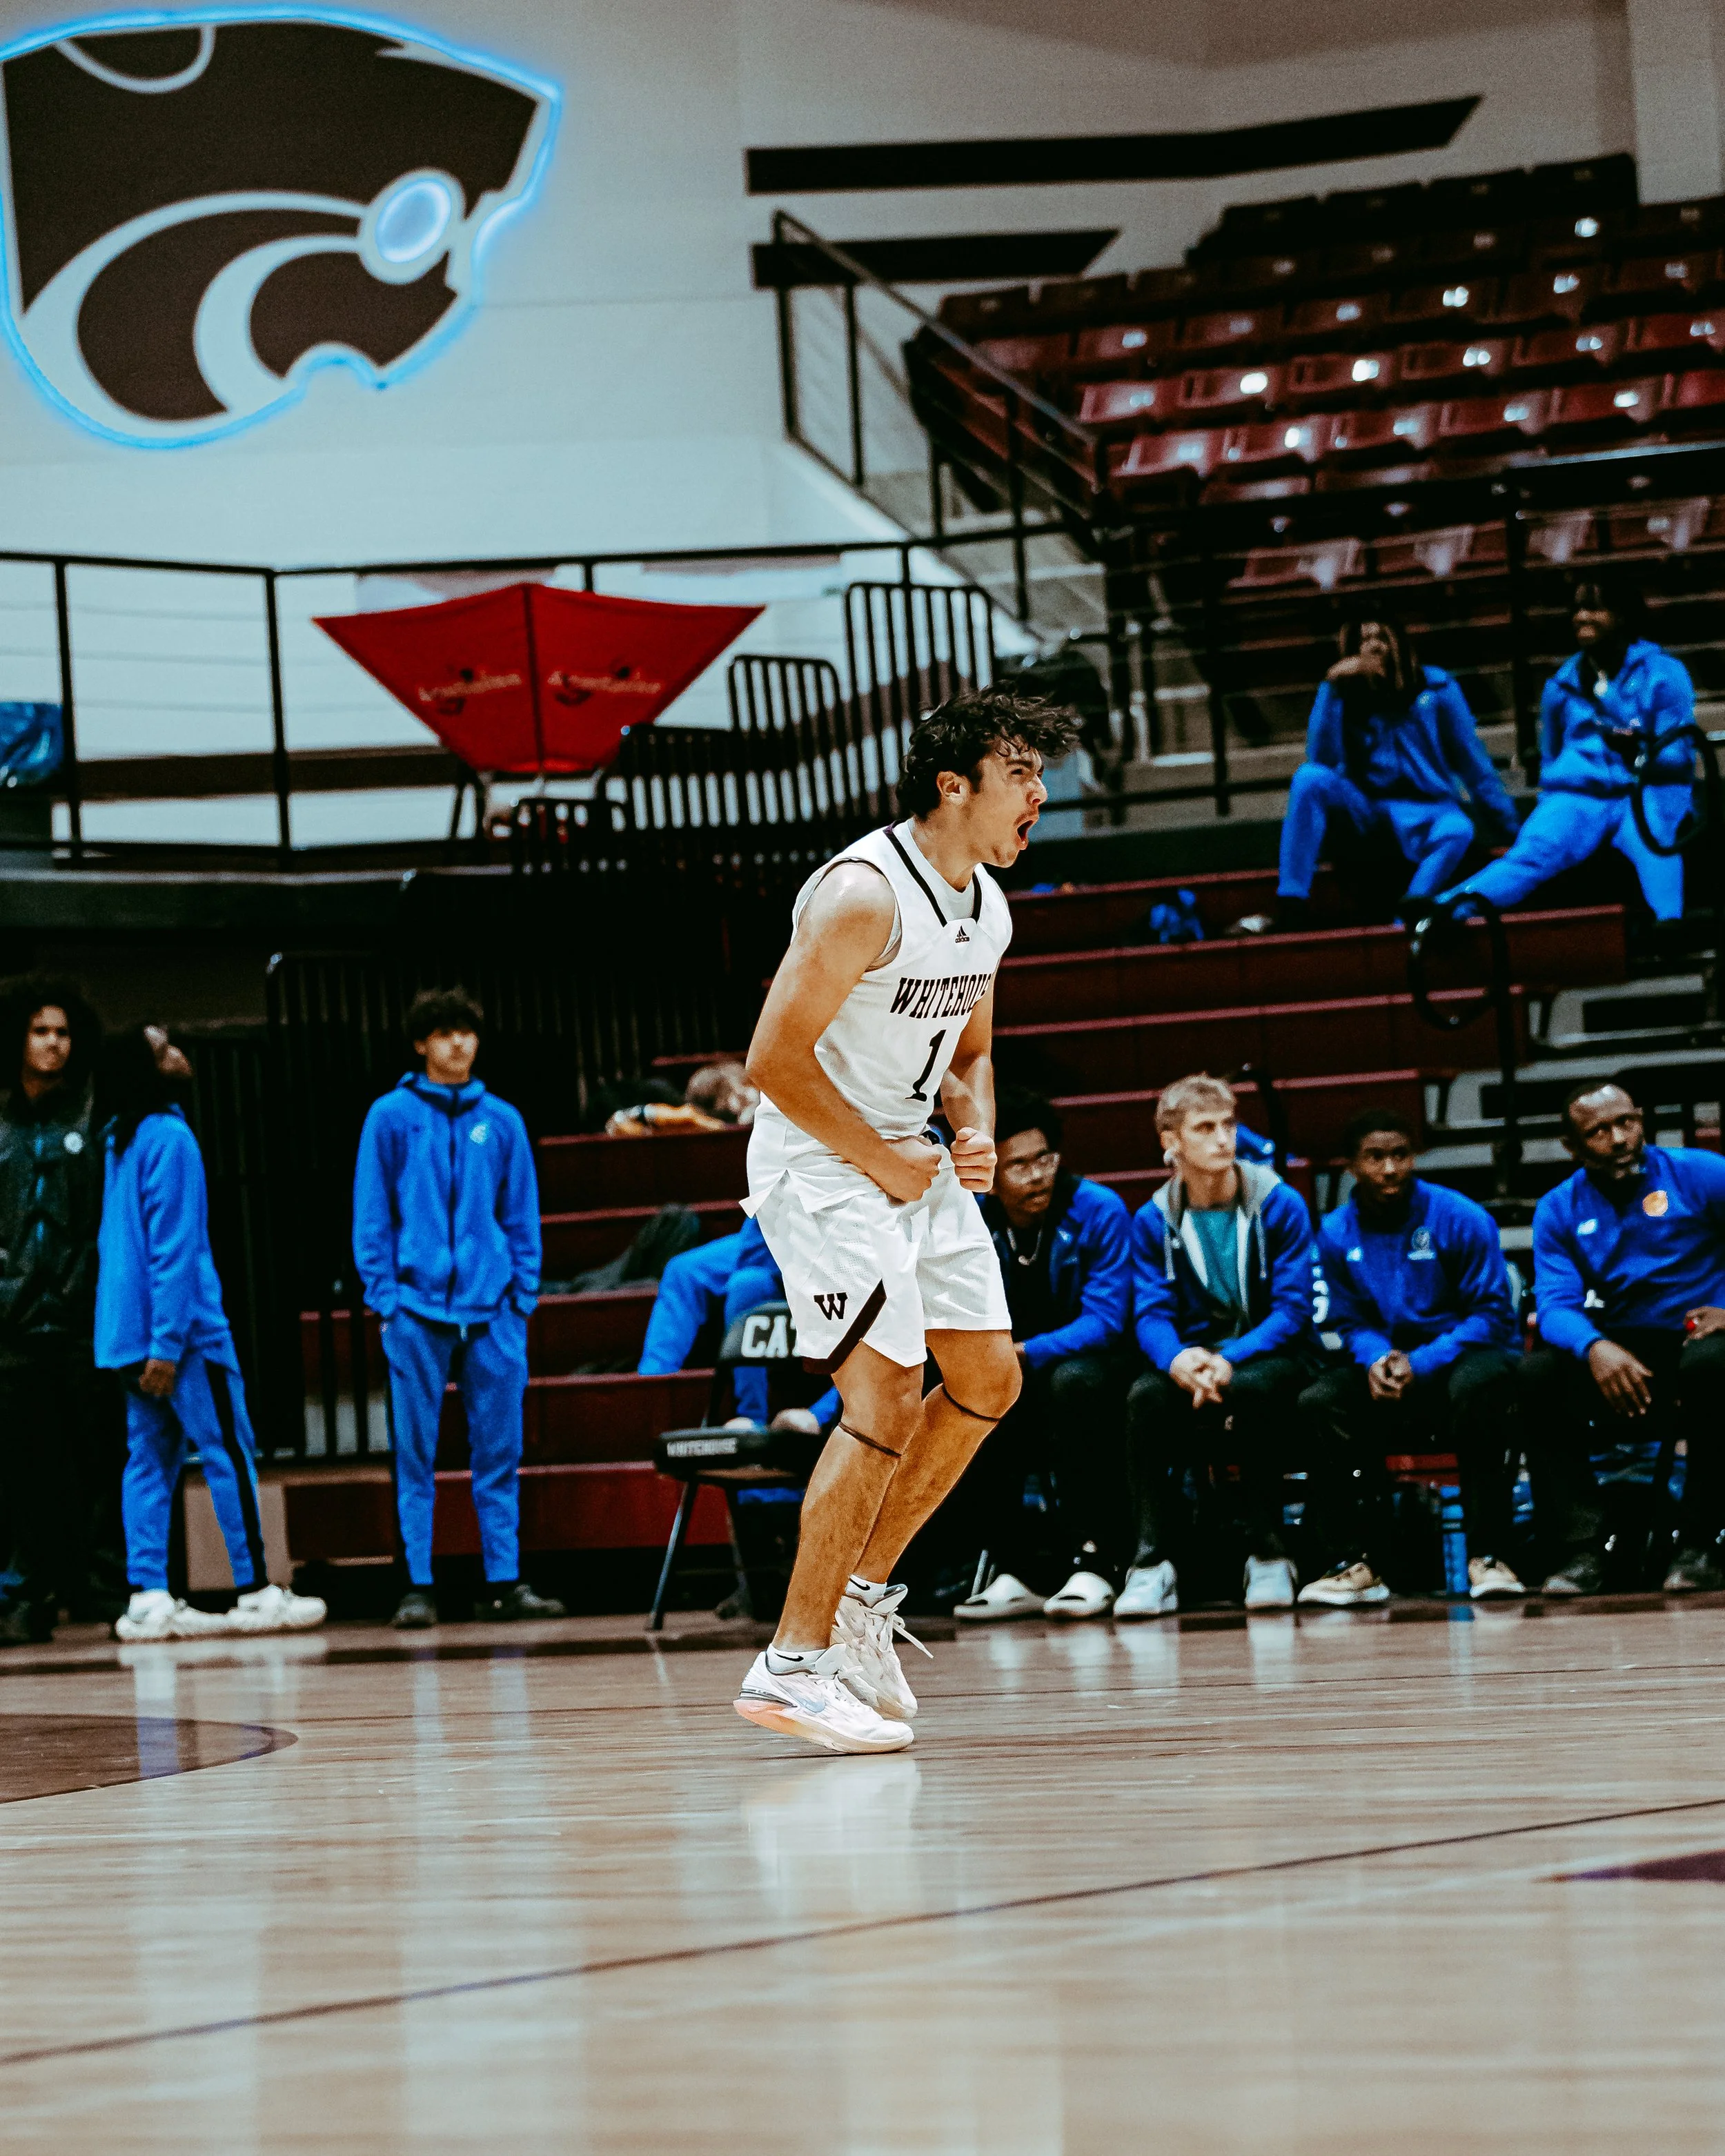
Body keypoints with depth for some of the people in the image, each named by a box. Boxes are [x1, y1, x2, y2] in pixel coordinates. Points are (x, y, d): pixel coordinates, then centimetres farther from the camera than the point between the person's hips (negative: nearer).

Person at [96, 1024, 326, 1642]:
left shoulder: (120, 1142, 14)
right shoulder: (170, 1139, -14)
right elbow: (172, 1248, -18)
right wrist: (166, 1344, -20)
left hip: (129, 1330, 8)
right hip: (183, 1328, -8)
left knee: (151, 1458, 5)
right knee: (228, 1451, -2)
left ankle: (149, 1599, 0)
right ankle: (255, 1591, -1)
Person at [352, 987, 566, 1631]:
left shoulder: (502, 1121, 10)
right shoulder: (392, 1117, 3)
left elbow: (522, 1216, 12)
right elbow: (371, 1215, 3)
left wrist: (523, 1297, 4)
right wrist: (384, 1295, -5)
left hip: (492, 1310, 2)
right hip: (417, 1307, -2)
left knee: (499, 1451, 3)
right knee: (415, 1453, -1)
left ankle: (504, 1581, 8)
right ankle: (417, 1585, 2)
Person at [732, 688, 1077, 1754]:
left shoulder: (988, 907, 6)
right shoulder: (864, 895, -23)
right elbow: (774, 1059, -24)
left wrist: (976, 1135, -1)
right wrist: (881, 1159, -17)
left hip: (910, 1160, 9)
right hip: (819, 1158, -9)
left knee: (989, 1380, 10)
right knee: (888, 1394, -17)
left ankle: (863, 1590, 22)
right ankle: (794, 1663, -13)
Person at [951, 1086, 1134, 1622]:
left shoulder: (1099, 1211, -13)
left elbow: (1106, 1321, -21)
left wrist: (1025, 1355, -36)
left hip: (1093, 1370, -4)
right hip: (1021, 1396, 4)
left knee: (1073, 1378, -37)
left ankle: (1093, 1563, -34)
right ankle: (1009, 1574, -18)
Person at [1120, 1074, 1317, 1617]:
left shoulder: (1280, 1205, -5)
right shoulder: (1153, 1221, 3)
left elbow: (1292, 1308, -11)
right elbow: (1152, 1313, -5)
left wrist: (1230, 1361, -29)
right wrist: (1177, 1359, -30)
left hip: (1270, 1355, -2)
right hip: (1194, 1354, 2)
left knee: (1253, 1389, -38)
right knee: (1146, 1395, -32)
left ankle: (1268, 1556, -27)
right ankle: (1152, 1563, -30)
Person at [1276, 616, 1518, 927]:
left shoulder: (1435, 687, 1)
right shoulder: (1346, 694, 3)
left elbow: (1471, 759, 6)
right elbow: (1323, 759, -12)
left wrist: (1510, 825, 6)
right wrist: (1331, 687, -18)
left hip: (1423, 809, -1)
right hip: (1363, 805, 1)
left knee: (1458, 831, -35)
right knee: (1309, 777, -27)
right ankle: (1291, 910, -32)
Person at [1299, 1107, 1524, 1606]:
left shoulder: (1461, 1219, -10)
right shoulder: (1336, 1234, 1)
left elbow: (1493, 1316, -11)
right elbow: (1350, 1323, 7)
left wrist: (1419, 1365, -23)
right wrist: (1376, 1360, -18)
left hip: (1457, 1356, -3)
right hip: (1383, 1362, 3)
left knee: (1476, 1384, -39)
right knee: (1318, 1401, -25)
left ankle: (1487, 1555, -32)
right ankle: (1358, 1558, -22)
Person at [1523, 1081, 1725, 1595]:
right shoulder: (1559, 1211, 6)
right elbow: (1556, 1305, -6)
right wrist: (1594, 1349, -30)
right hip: (1623, 1350, 3)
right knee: (1538, 1376, -25)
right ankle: (1582, 1549, -24)